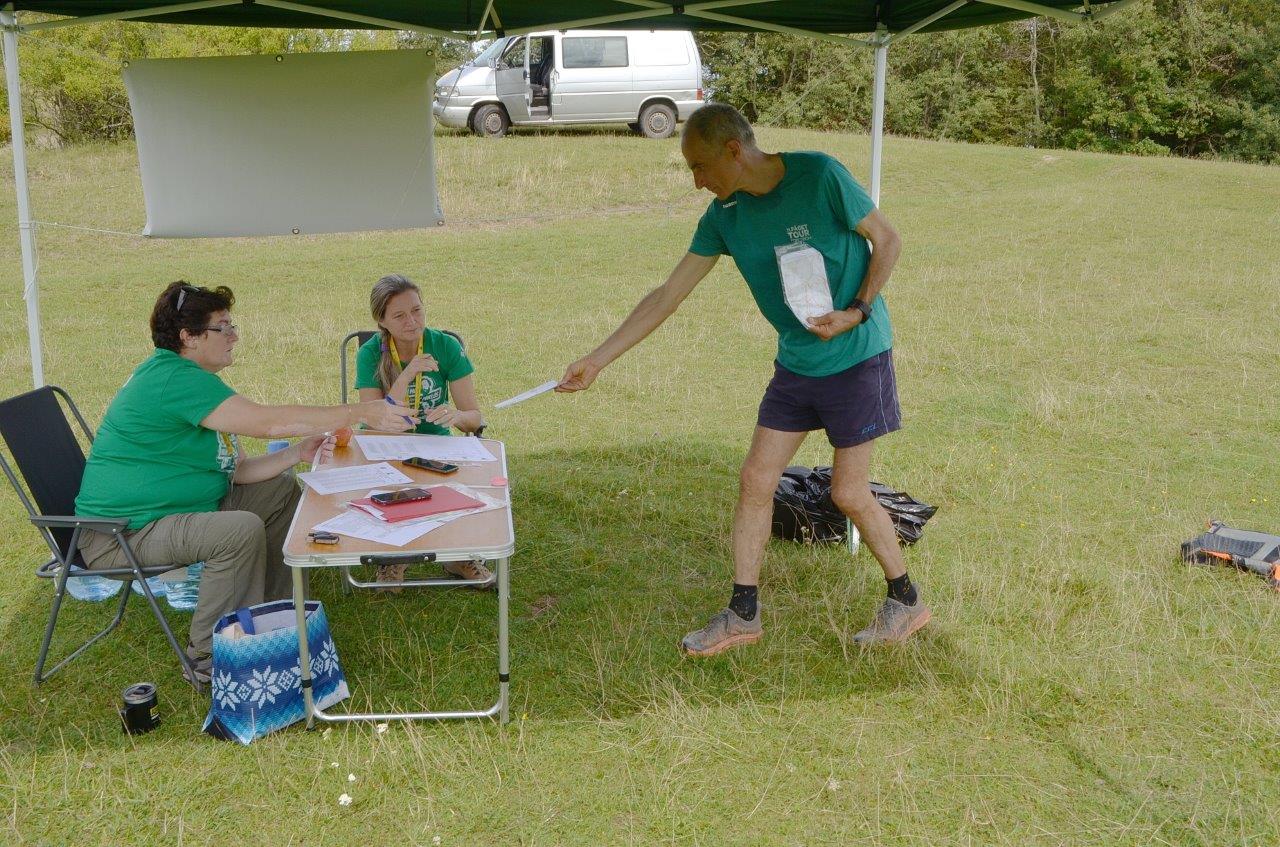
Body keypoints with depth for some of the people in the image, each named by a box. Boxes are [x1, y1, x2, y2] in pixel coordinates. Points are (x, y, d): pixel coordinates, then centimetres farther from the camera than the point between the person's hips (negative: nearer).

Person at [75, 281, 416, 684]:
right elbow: (264, 422, -31)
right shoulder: (173, 379, -23)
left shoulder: (188, 378, 11)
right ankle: (208, 663, -16)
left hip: (173, 507, 11)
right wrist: (361, 414, -28)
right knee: (241, 530, -32)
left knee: (282, 489, 10)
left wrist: (297, 453, -7)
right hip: (120, 534, -11)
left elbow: (232, 471, 7)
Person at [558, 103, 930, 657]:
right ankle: (743, 615, 16)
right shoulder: (724, 215, -2)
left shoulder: (820, 176, -18)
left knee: (849, 493, -1)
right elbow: (668, 295, -1)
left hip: (857, 358, -5)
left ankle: (907, 601, 22)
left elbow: (888, 241, -7)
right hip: (794, 364, 6)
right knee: (756, 481, 3)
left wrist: (856, 312, -20)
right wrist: (597, 360, -4)